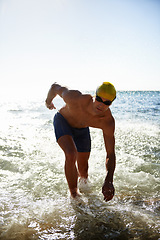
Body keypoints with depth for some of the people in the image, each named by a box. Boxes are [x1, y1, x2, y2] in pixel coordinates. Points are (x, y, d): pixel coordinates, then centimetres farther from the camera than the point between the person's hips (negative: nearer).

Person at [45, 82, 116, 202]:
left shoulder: (108, 122, -33)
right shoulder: (75, 98, -41)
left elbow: (110, 154, -29)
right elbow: (56, 87, -20)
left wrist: (109, 181, -43)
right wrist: (48, 101, 2)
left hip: (82, 129, 3)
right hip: (63, 121, -2)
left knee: (83, 167, 12)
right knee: (71, 155, -29)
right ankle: (74, 194, -6)